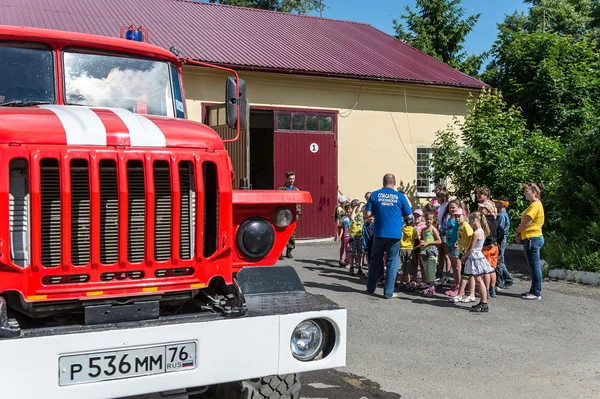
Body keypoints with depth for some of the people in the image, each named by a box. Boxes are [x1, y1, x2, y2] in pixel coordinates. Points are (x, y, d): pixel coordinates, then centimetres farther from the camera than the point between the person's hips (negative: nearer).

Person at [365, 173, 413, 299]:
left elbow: (368, 214, -3)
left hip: (379, 233, 1)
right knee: (392, 262, 7)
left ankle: (371, 288, 26)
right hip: (395, 234, -1)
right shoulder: (400, 196, -3)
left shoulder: (375, 195, -1)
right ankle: (388, 292, 8)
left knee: (376, 260, 16)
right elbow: (408, 215, 3)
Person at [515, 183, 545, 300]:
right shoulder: (534, 204, 17)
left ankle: (536, 293, 0)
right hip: (533, 238, 10)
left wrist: (517, 231, -2)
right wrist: (520, 234, 6)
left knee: (535, 266, -5)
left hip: (532, 239, -10)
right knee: (534, 266, 14)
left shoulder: (535, 205, -16)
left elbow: (526, 223, -19)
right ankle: (534, 290, 21)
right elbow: (526, 223, 18)